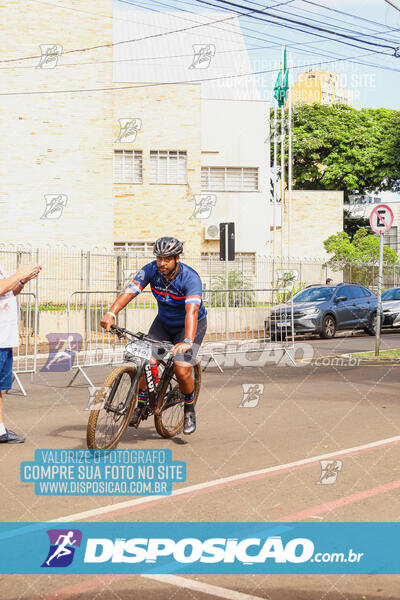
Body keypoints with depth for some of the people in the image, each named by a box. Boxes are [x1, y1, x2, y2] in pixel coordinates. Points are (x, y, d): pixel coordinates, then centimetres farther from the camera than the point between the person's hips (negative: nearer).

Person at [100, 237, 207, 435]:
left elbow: (192, 311, -44)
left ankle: (189, 410, 8)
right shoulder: (151, 270, -18)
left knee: (182, 370, -19)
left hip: (190, 325, -4)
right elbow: (129, 292, -28)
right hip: (163, 322, 4)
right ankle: (141, 405, 7)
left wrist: (187, 341, -58)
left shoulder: (190, 278, -31)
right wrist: (111, 313, -45)